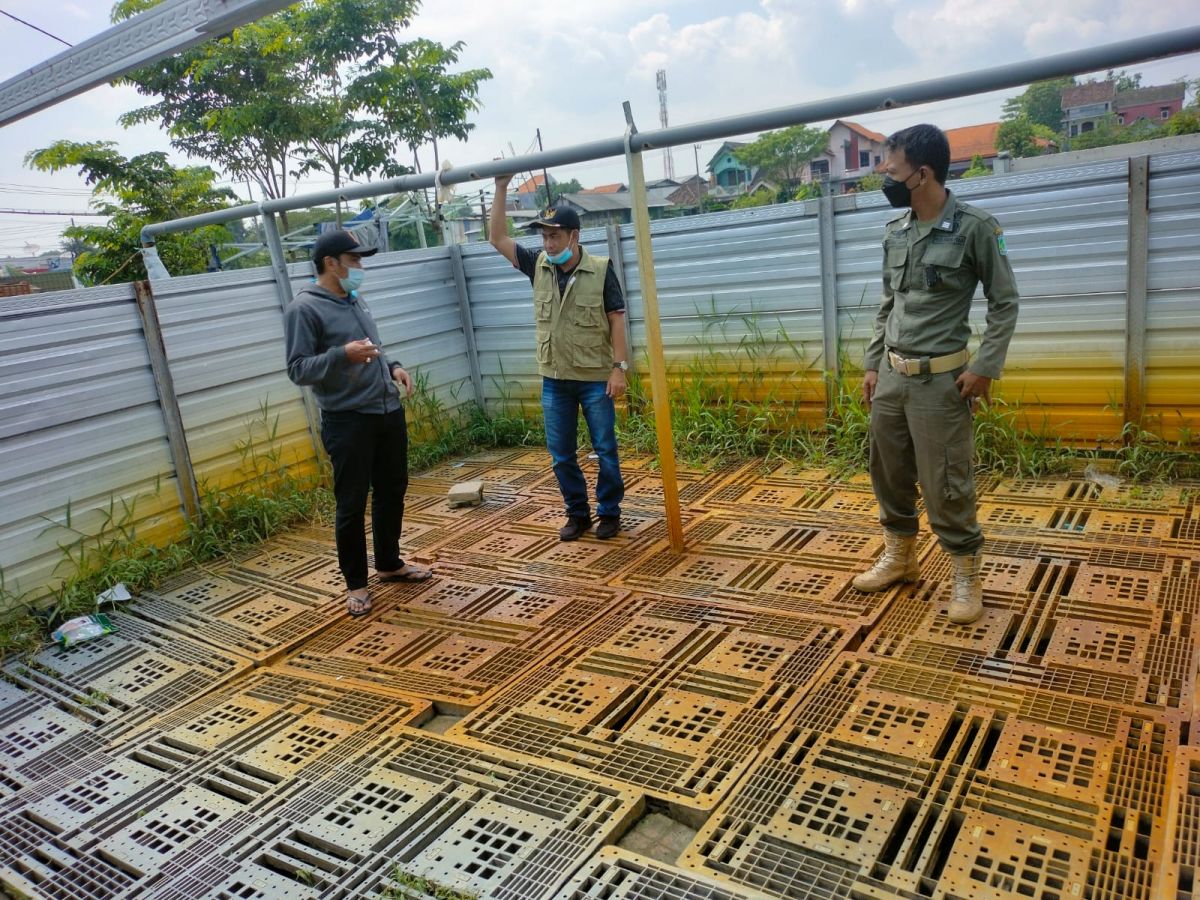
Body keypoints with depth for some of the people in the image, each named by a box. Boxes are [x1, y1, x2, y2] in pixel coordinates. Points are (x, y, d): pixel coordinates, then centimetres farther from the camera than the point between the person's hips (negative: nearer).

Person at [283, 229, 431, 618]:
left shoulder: (354, 300, 14)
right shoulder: (304, 309, -11)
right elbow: (297, 369, -17)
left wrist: (392, 367, 5)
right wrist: (342, 355, -31)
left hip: (388, 411, 8)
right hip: (347, 421, -8)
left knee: (392, 491, 16)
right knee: (352, 504, 1)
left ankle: (389, 563, 34)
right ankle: (355, 582, 16)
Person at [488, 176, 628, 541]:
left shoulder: (600, 269, -9)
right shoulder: (538, 266, 2)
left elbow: (617, 319, -7)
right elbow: (498, 239, 1)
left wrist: (619, 367, -13)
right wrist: (501, 189, -6)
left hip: (595, 378, -4)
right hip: (554, 381, 4)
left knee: (605, 450, 7)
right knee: (560, 455, 10)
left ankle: (609, 512, 22)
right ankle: (577, 513, 24)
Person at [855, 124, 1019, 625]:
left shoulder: (974, 228, -9)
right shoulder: (894, 233, 7)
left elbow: (1005, 303, -5)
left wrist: (985, 368, -13)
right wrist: (872, 365, 13)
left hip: (940, 380, -6)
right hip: (890, 376, 6)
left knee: (945, 484, -1)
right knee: (888, 473, 15)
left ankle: (966, 575, 16)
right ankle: (899, 557, 33)